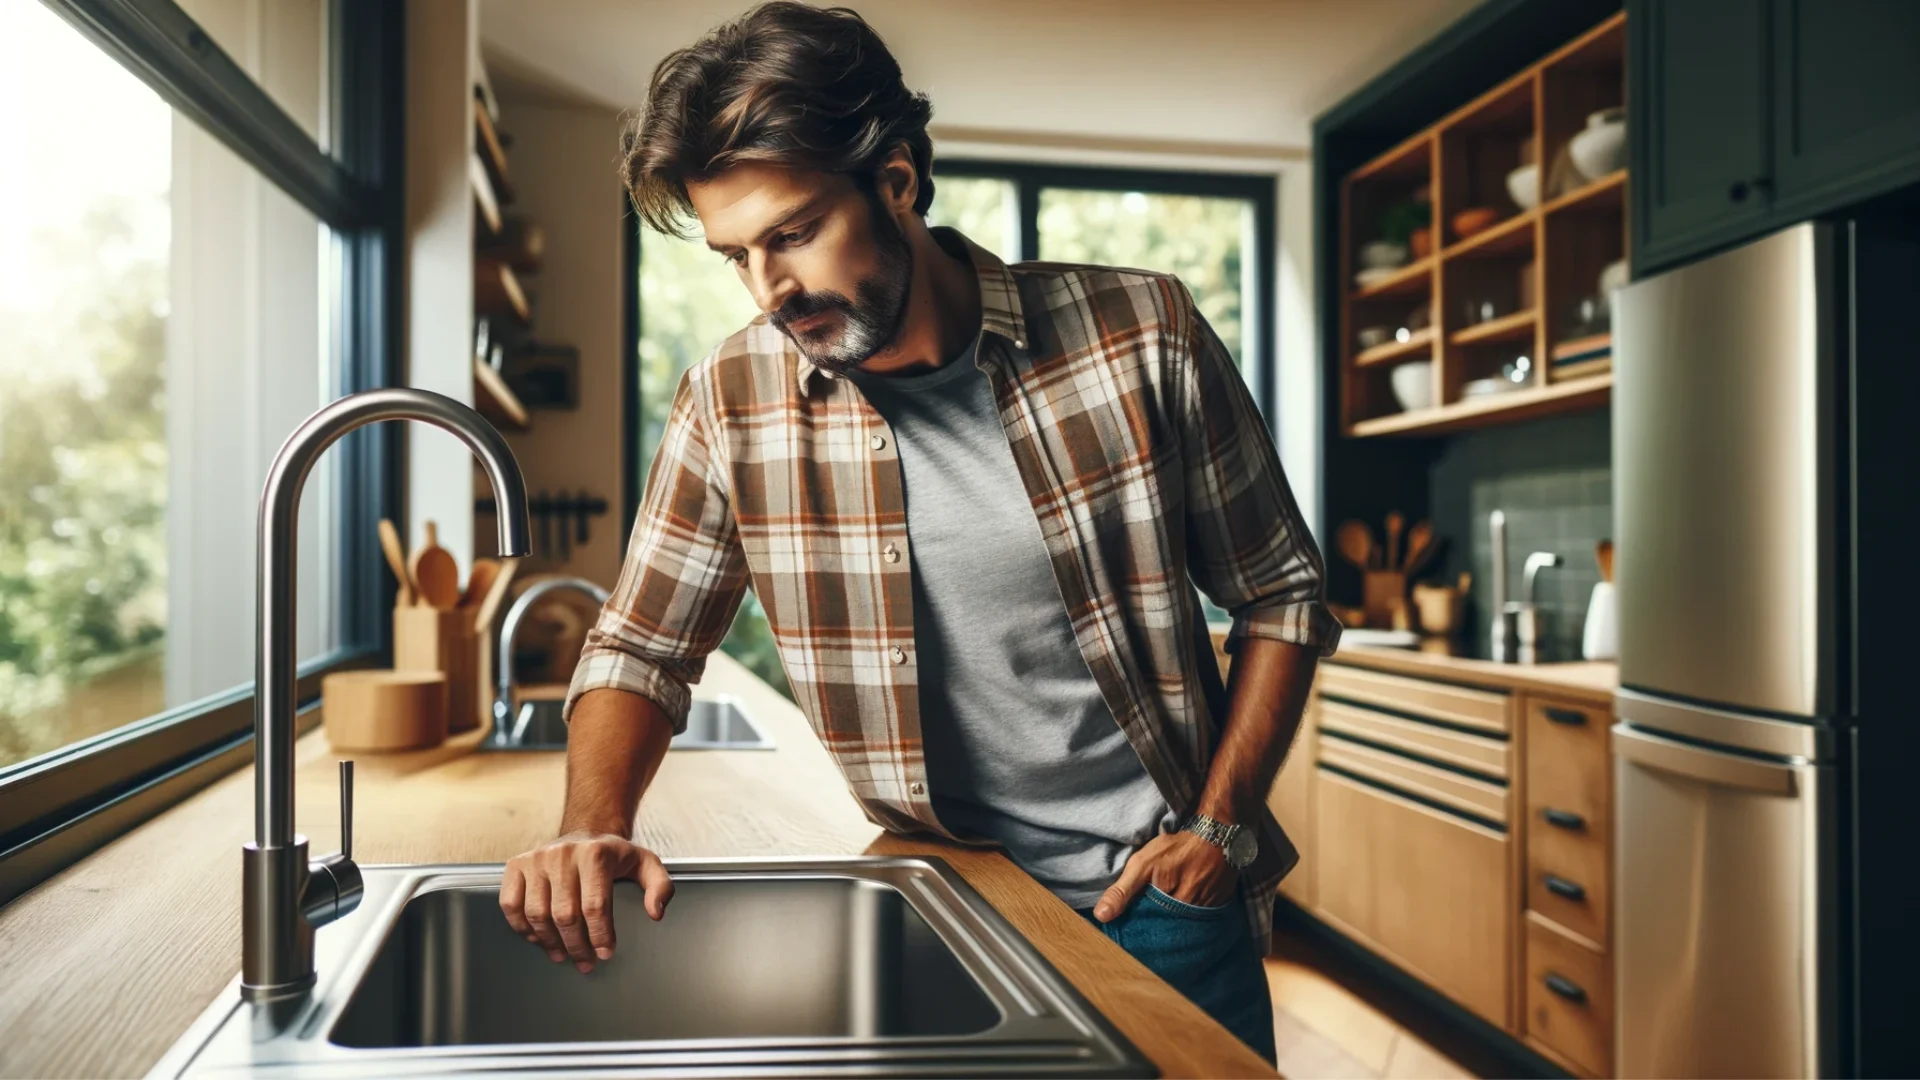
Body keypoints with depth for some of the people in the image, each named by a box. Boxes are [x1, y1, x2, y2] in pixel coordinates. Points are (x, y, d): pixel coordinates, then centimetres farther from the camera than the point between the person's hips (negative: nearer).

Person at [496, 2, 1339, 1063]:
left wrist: (1224, 823, -8)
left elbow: (1281, 597, -1)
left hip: (1161, 893, 0)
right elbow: (638, 648, 0)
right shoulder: (729, 401, -10)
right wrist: (592, 829, -18)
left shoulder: (1144, 334, -12)